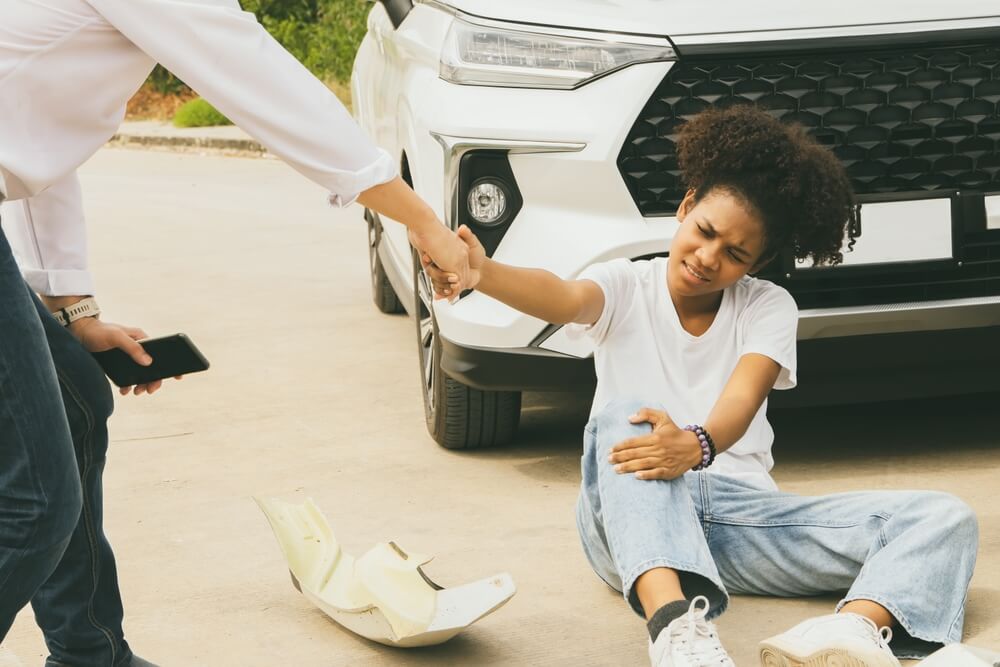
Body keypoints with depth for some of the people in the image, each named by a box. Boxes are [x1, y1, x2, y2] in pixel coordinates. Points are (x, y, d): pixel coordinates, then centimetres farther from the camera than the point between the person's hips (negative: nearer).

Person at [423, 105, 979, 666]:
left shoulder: (768, 308, 9)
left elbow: (743, 400, -12)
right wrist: (481, 273, -42)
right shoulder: (625, 287, 6)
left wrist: (697, 445, -37)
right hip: (636, 515, -2)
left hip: (741, 506, 2)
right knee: (622, 415, -35)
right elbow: (563, 298, -19)